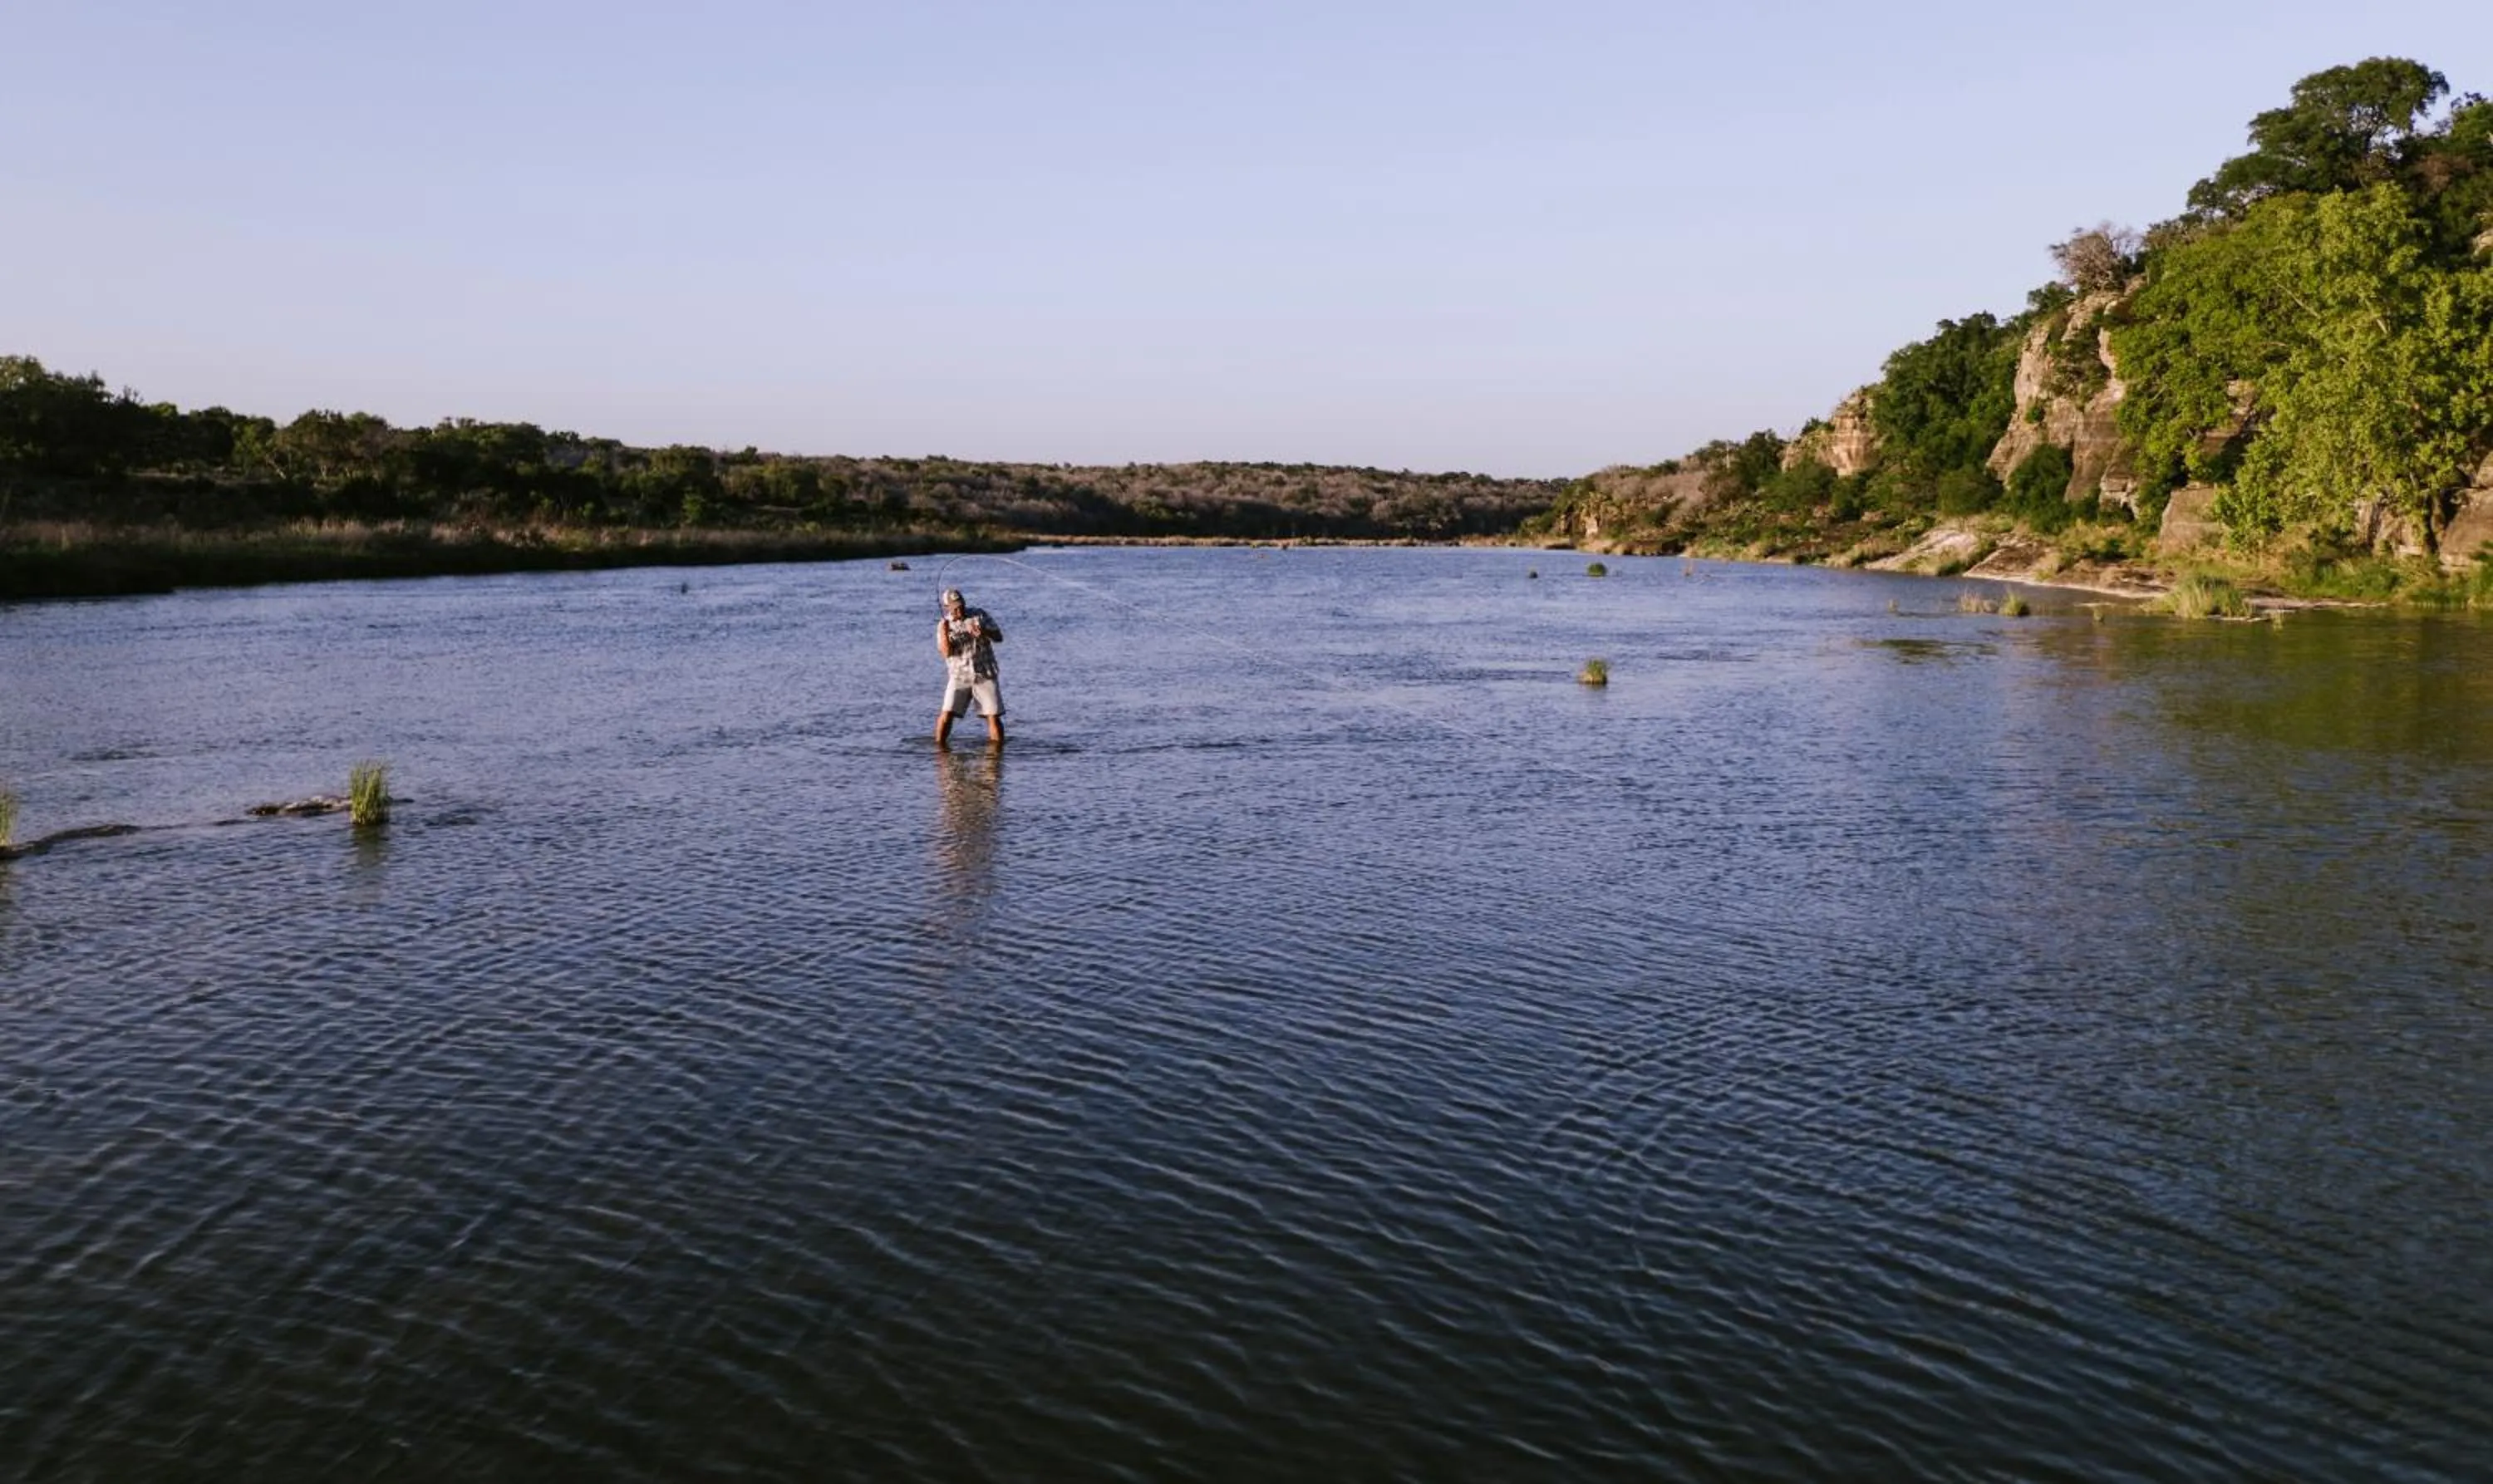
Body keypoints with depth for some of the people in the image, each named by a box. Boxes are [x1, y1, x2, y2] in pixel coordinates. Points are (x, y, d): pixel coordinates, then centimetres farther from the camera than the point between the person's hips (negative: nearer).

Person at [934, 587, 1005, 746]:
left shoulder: (979, 615, 3)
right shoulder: (944, 624, 3)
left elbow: (999, 637, 0)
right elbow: (946, 652, -9)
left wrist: (984, 631, -20)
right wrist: (944, 633, -26)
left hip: (985, 675, 0)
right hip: (959, 676, 0)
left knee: (994, 716, -4)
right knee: (946, 714, -12)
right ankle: (939, 746, 1)